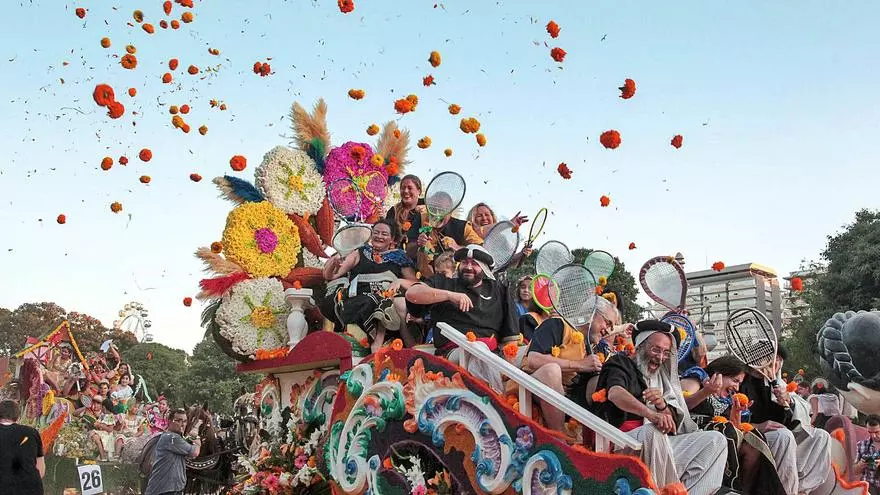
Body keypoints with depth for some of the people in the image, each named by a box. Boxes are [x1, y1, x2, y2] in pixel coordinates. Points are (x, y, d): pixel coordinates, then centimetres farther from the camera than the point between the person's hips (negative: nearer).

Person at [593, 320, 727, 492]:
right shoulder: (621, 363, 7)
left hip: (660, 446, 7)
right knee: (652, 431, -36)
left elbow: (674, 422, 13)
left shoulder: (661, 377, 24)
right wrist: (651, 414, -34)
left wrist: (662, 406, -11)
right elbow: (615, 393, -18)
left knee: (716, 440, -3)